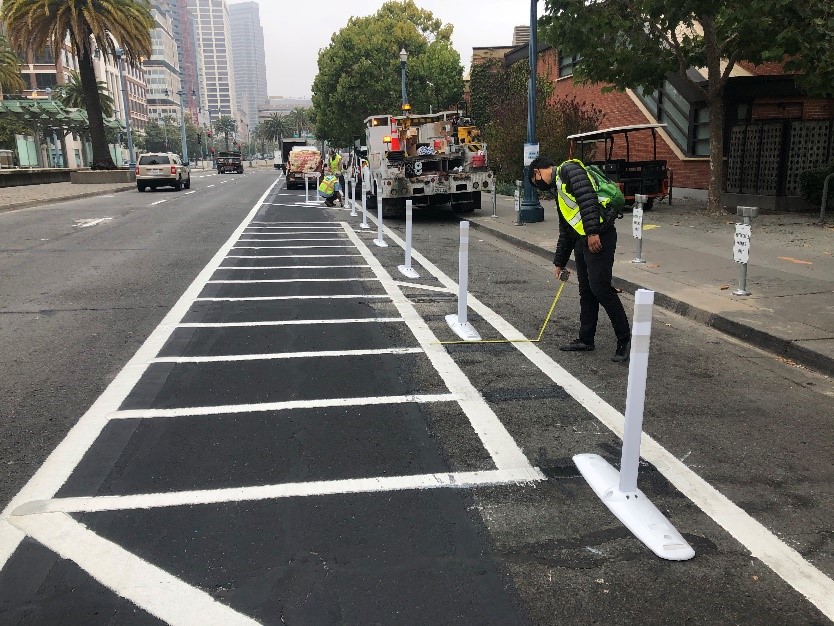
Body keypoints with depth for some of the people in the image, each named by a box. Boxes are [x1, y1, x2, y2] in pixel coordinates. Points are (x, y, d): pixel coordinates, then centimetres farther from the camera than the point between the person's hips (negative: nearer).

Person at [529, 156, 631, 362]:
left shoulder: (568, 170, -3)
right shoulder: (559, 190, 26)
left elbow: (588, 197, -19)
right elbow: (565, 231, 30)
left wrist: (593, 232, -25)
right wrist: (559, 263, 33)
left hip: (599, 238, -10)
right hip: (581, 241, 10)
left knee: (601, 289, -10)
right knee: (586, 291, 13)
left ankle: (625, 340, 1)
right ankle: (586, 340, 23)